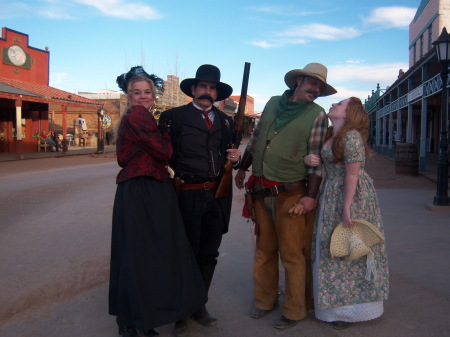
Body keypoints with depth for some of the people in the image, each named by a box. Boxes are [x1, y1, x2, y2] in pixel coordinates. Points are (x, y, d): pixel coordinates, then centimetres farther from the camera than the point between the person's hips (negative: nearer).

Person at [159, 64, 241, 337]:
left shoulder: (225, 121, 13)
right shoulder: (175, 116, -3)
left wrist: (235, 157, 0)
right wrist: (179, 173, -13)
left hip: (218, 195, 5)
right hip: (189, 195, -5)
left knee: (209, 255, 14)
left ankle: (199, 306, 32)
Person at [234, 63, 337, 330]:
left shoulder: (317, 115, -3)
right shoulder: (273, 103, 10)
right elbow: (255, 138, 18)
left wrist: (310, 196, -14)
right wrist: (242, 169, 21)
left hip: (290, 195, -4)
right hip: (261, 192, 5)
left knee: (292, 255, 2)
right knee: (264, 250, 14)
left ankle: (295, 311, 17)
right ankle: (265, 300, 30)